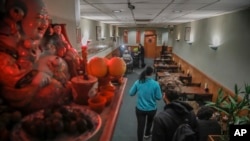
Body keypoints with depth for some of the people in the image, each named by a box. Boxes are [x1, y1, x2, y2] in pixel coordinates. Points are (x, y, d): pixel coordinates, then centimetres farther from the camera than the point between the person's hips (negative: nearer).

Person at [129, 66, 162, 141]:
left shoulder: (138, 82, -14)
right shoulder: (155, 84, -18)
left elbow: (131, 93, -4)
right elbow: (159, 97, -11)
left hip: (140, 109, -1)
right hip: (152, 109, 1)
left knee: (140, 125, 10)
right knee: (150, 121, 30)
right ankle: (147, 134, 55)